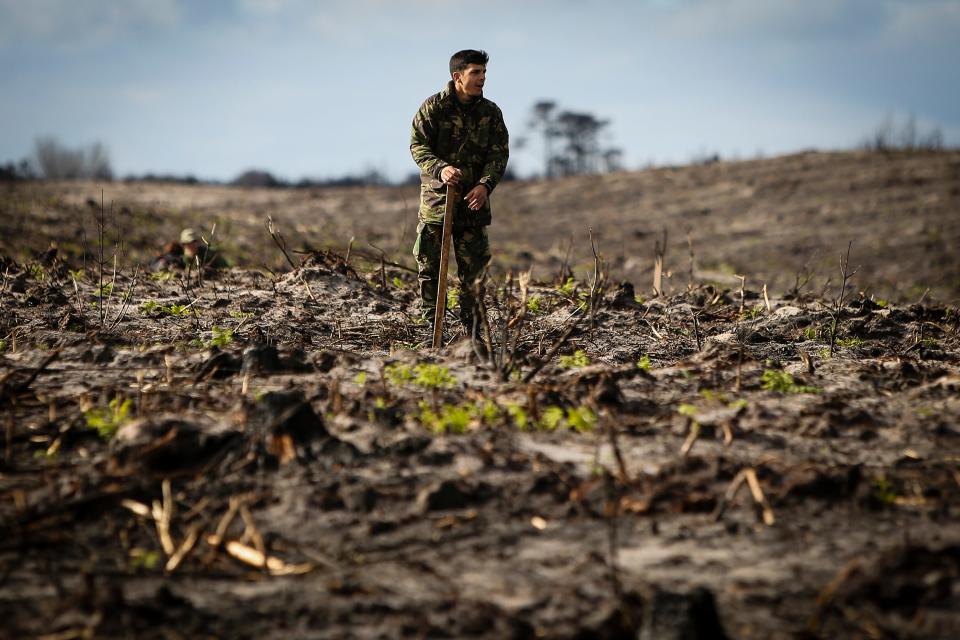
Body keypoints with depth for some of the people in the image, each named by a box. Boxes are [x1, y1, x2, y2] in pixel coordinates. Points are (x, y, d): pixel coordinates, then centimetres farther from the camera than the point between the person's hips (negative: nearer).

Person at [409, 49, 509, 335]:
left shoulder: (491, 112, 6)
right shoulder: (433, 107, -3)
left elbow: (499, 153, 1)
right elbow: (418, 145, -5)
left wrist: (485, 185, -16)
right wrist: (439, 168, -24)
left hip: (474, 200, 2)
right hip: (436, 196, -2)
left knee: (474, 266, 3)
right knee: (430, 265, 1)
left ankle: (471, 327, 12)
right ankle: (430, 327, 10)